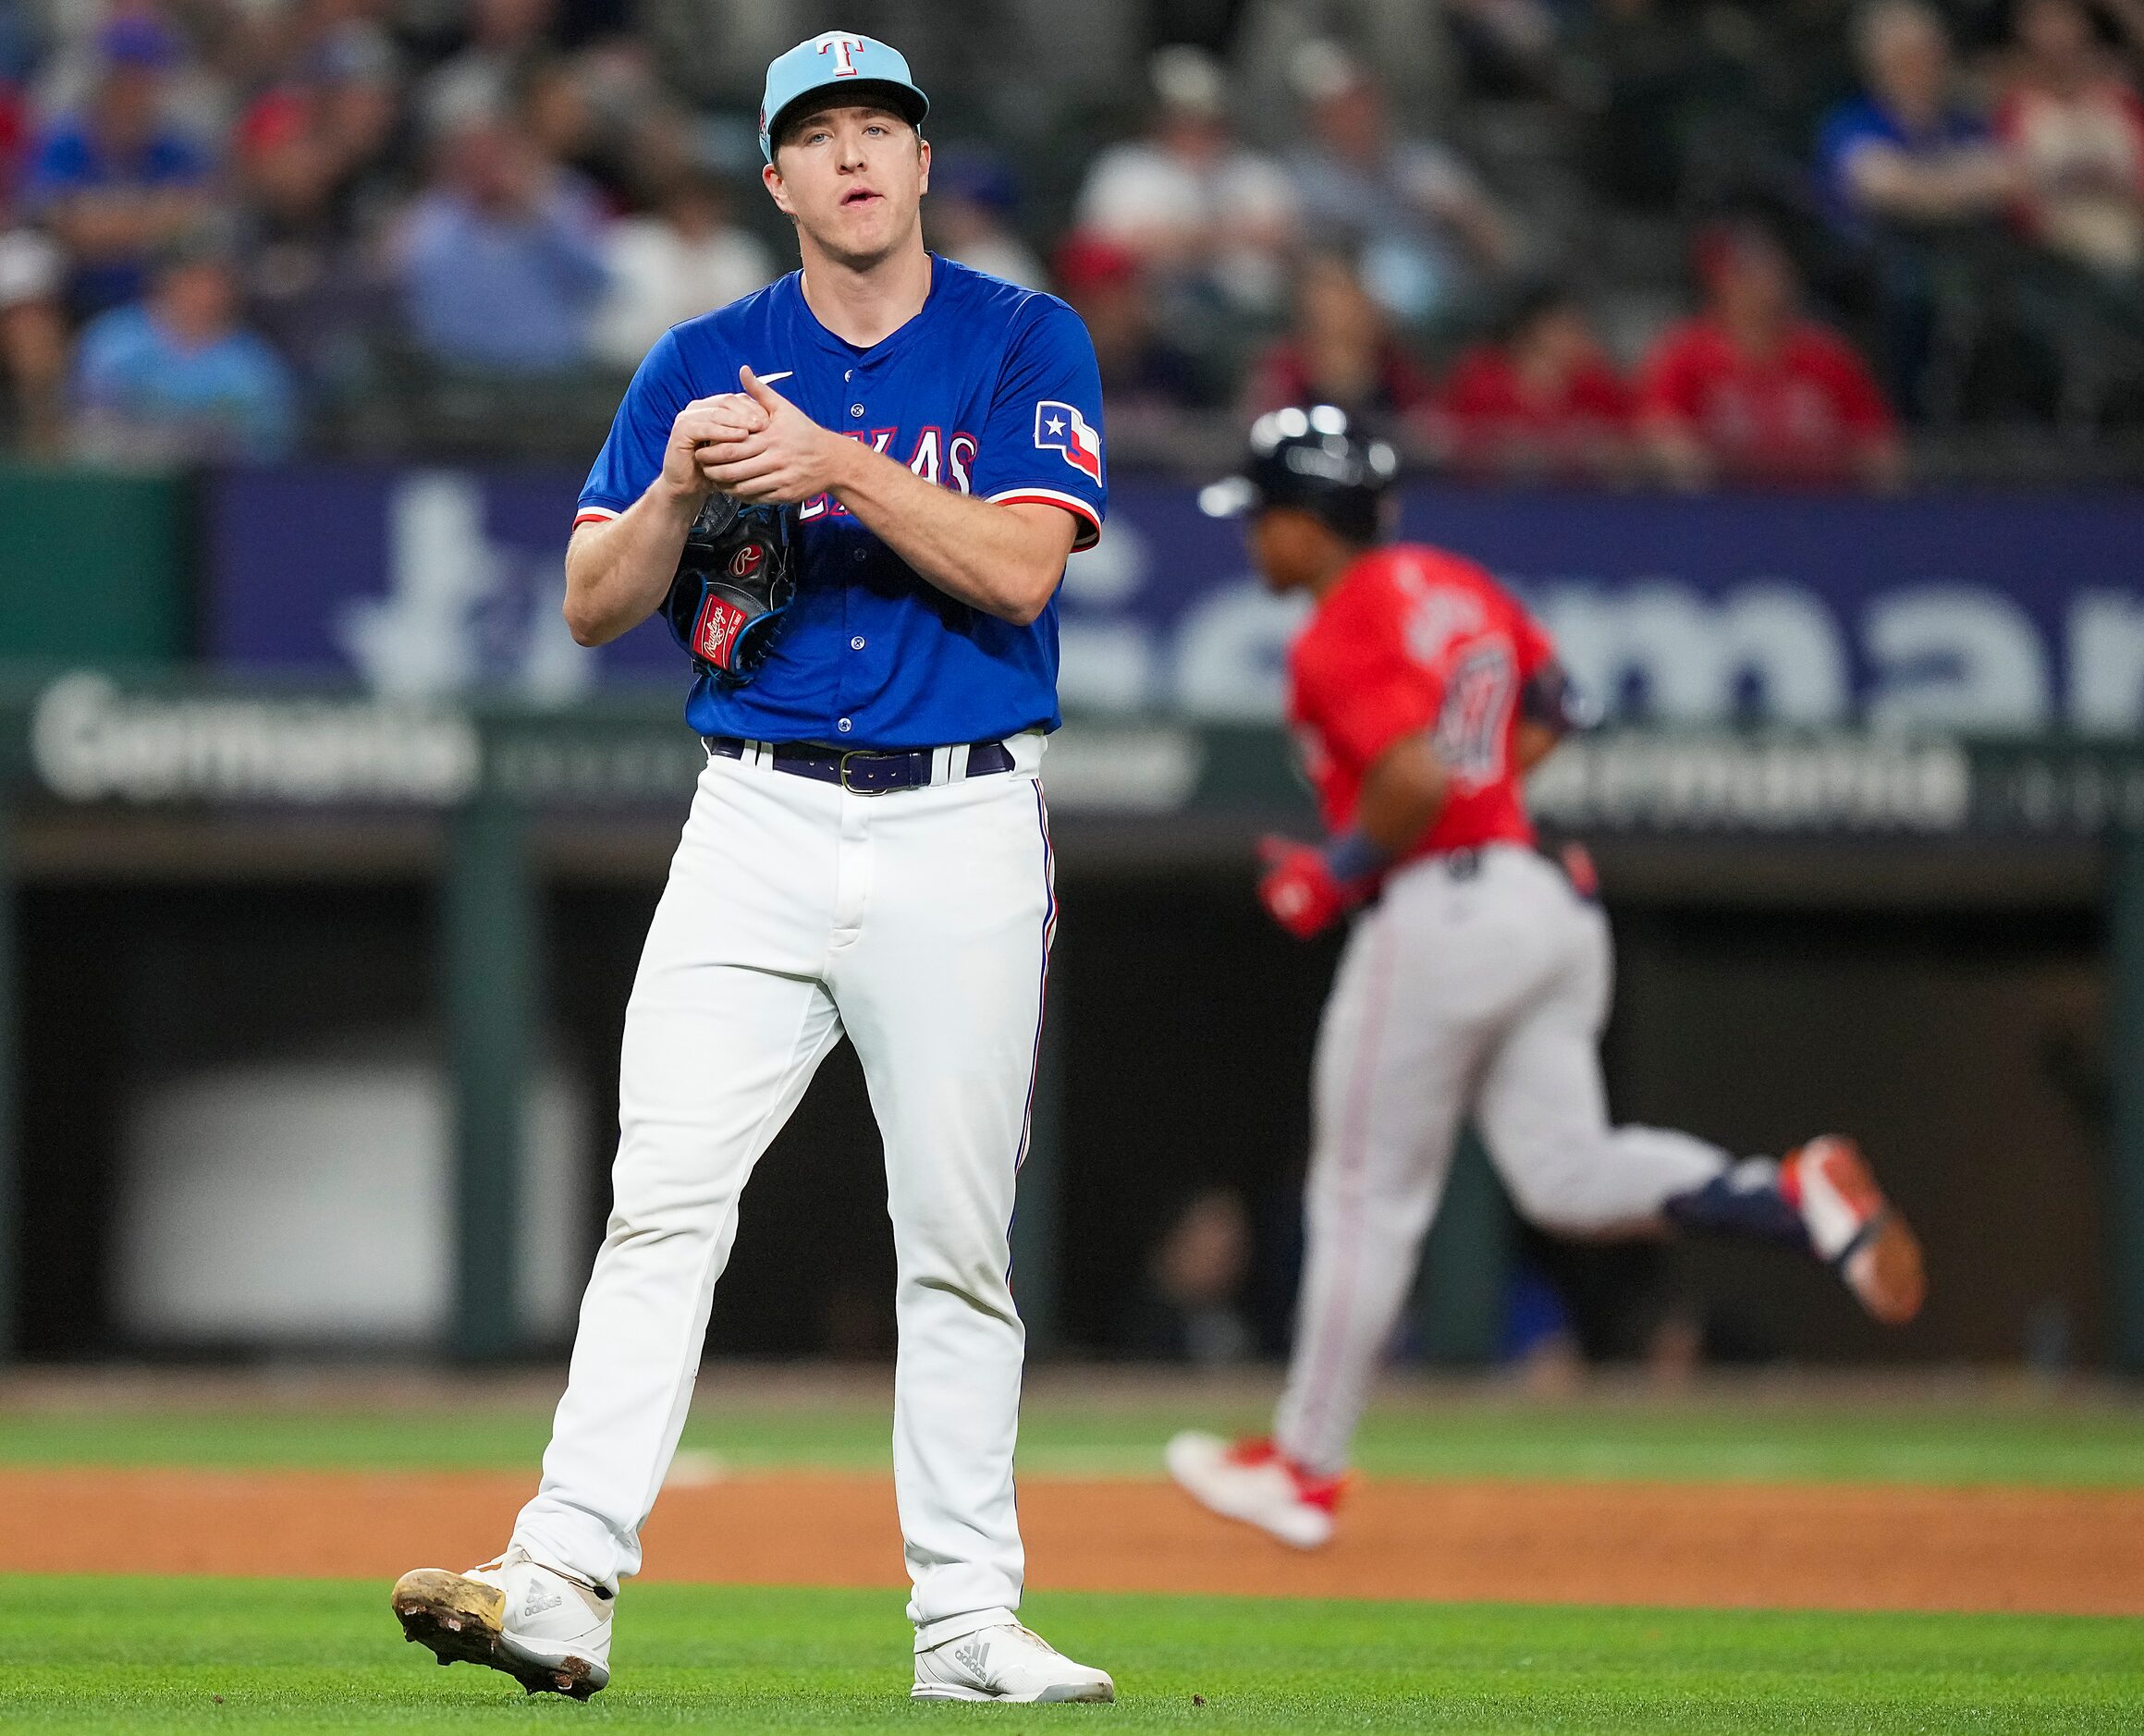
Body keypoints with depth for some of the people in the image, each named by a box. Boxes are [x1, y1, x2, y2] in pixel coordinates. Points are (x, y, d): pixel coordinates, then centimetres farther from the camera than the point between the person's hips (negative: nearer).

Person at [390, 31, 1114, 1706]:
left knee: (959, 1239, 2)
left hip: (960, 832, -1)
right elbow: (595, 607, 5)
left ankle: (967, 1619, 8)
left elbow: (1019, 569, -12)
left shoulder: (1028, 343, 2)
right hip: (758, 826, 1)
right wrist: (683, 489, -14)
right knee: (664, 1197, -12)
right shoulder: (703, 363, 9)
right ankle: (561, 1586, -20)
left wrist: (837, 464, -21)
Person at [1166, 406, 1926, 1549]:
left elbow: (1416, 779, -25)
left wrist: (1332, 878, -11)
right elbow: (1550, 706, 27)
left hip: (1437, 913, -9)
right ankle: (1798, 1194, -16)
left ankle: (1304, 1469, 11)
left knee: (1366, 1199, 2)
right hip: (1545, 906, 9)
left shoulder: (1341, 634, -13)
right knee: (1568, 1178, 5)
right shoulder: (1454, 585, 15)